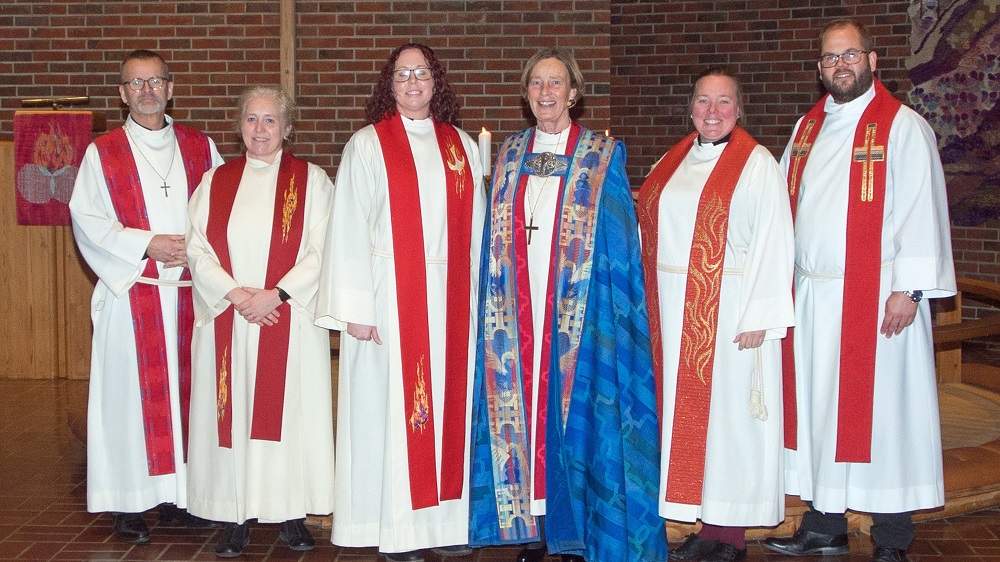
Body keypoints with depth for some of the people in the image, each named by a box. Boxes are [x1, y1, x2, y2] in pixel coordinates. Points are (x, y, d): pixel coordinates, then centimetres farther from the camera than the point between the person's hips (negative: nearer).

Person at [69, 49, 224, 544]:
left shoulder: (200, 148, 11)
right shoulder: (102, 153, 3)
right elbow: (86, 219, -3)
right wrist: (147, 245, -13)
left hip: (191, 293, 3)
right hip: (131, 294, -3)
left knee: (188, 390, 5)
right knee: (131, 395, -1)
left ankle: (181, 495, 15)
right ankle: (130, 502, 6)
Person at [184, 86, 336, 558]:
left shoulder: (310, 181, 4)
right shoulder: (215, 182, 11)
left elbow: (323, 251, -5)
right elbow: (197, 248, 3)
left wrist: (276, 294, -14)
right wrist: (235, 294, -11)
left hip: (290, 319, -2)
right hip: (227, 320, 2)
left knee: (289, 410, 0)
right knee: (234, 412, 2)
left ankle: (291, 514, 8)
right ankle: (236, 517, 8)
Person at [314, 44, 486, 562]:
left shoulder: (461, 147, 10)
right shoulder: (368, 145, 0)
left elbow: (475, 229, 11)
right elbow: (349, 230, -4)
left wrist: (477, 298, 5)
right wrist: (355, 308, -10)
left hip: (449, 301, 4)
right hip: (389, 298, -3)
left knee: (448, 403, 7)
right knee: (391, 407, 0)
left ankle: (445, 516, 17)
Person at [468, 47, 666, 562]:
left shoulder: (602, 157, 2)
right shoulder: (509, 155, 12)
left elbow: (620, 240, -1)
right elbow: (498, 239, 14)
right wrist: (497, 302, 6)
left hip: (577, 307, -3)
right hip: (517, 306, 3)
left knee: (572, 405, -2)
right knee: (522, 406, 3)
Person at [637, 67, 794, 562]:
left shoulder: (757, 165, -6)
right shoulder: (673, 163, 12)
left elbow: (772, 243, -10)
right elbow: (655, 235, 14)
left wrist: (758, 317, -16)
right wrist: (653, 306, 7)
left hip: (729, 311, -6)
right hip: (676, 312, 6)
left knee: (727, 409, 0)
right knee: (686, 410, 8)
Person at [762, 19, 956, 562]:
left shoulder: (902, 127, -5)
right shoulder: (807, 128, 14)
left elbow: (921, 211, -10)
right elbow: (786, 207, 17)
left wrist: (908, 289, -16)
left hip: (877, 296, -6)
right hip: (812, 294, 6)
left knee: (882, 410, 0)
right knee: (819, 408, 10)